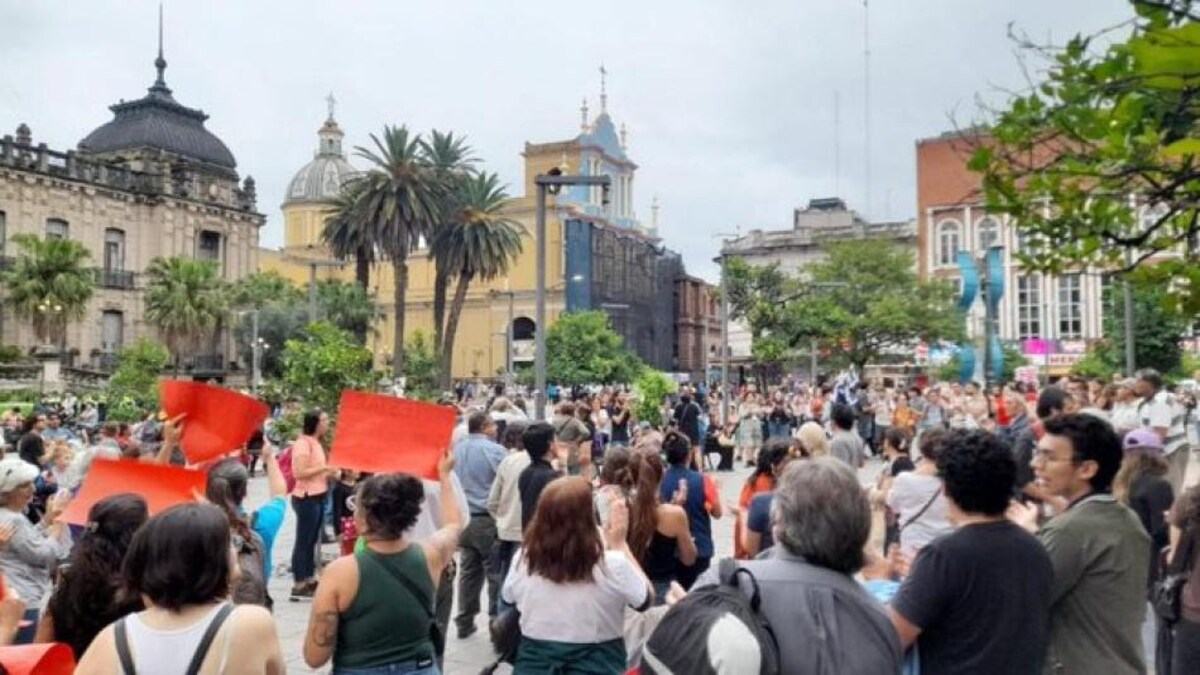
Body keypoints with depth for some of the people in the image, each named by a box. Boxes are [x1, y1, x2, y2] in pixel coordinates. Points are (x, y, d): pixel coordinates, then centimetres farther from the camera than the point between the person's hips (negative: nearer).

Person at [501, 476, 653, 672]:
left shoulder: (523, 559, -15)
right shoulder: (612, 564, -23)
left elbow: (508, 598, 7)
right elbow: (645, 598, -4)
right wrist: (620, 543, -1)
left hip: (535, 662, 2)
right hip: (596, 665, -2)